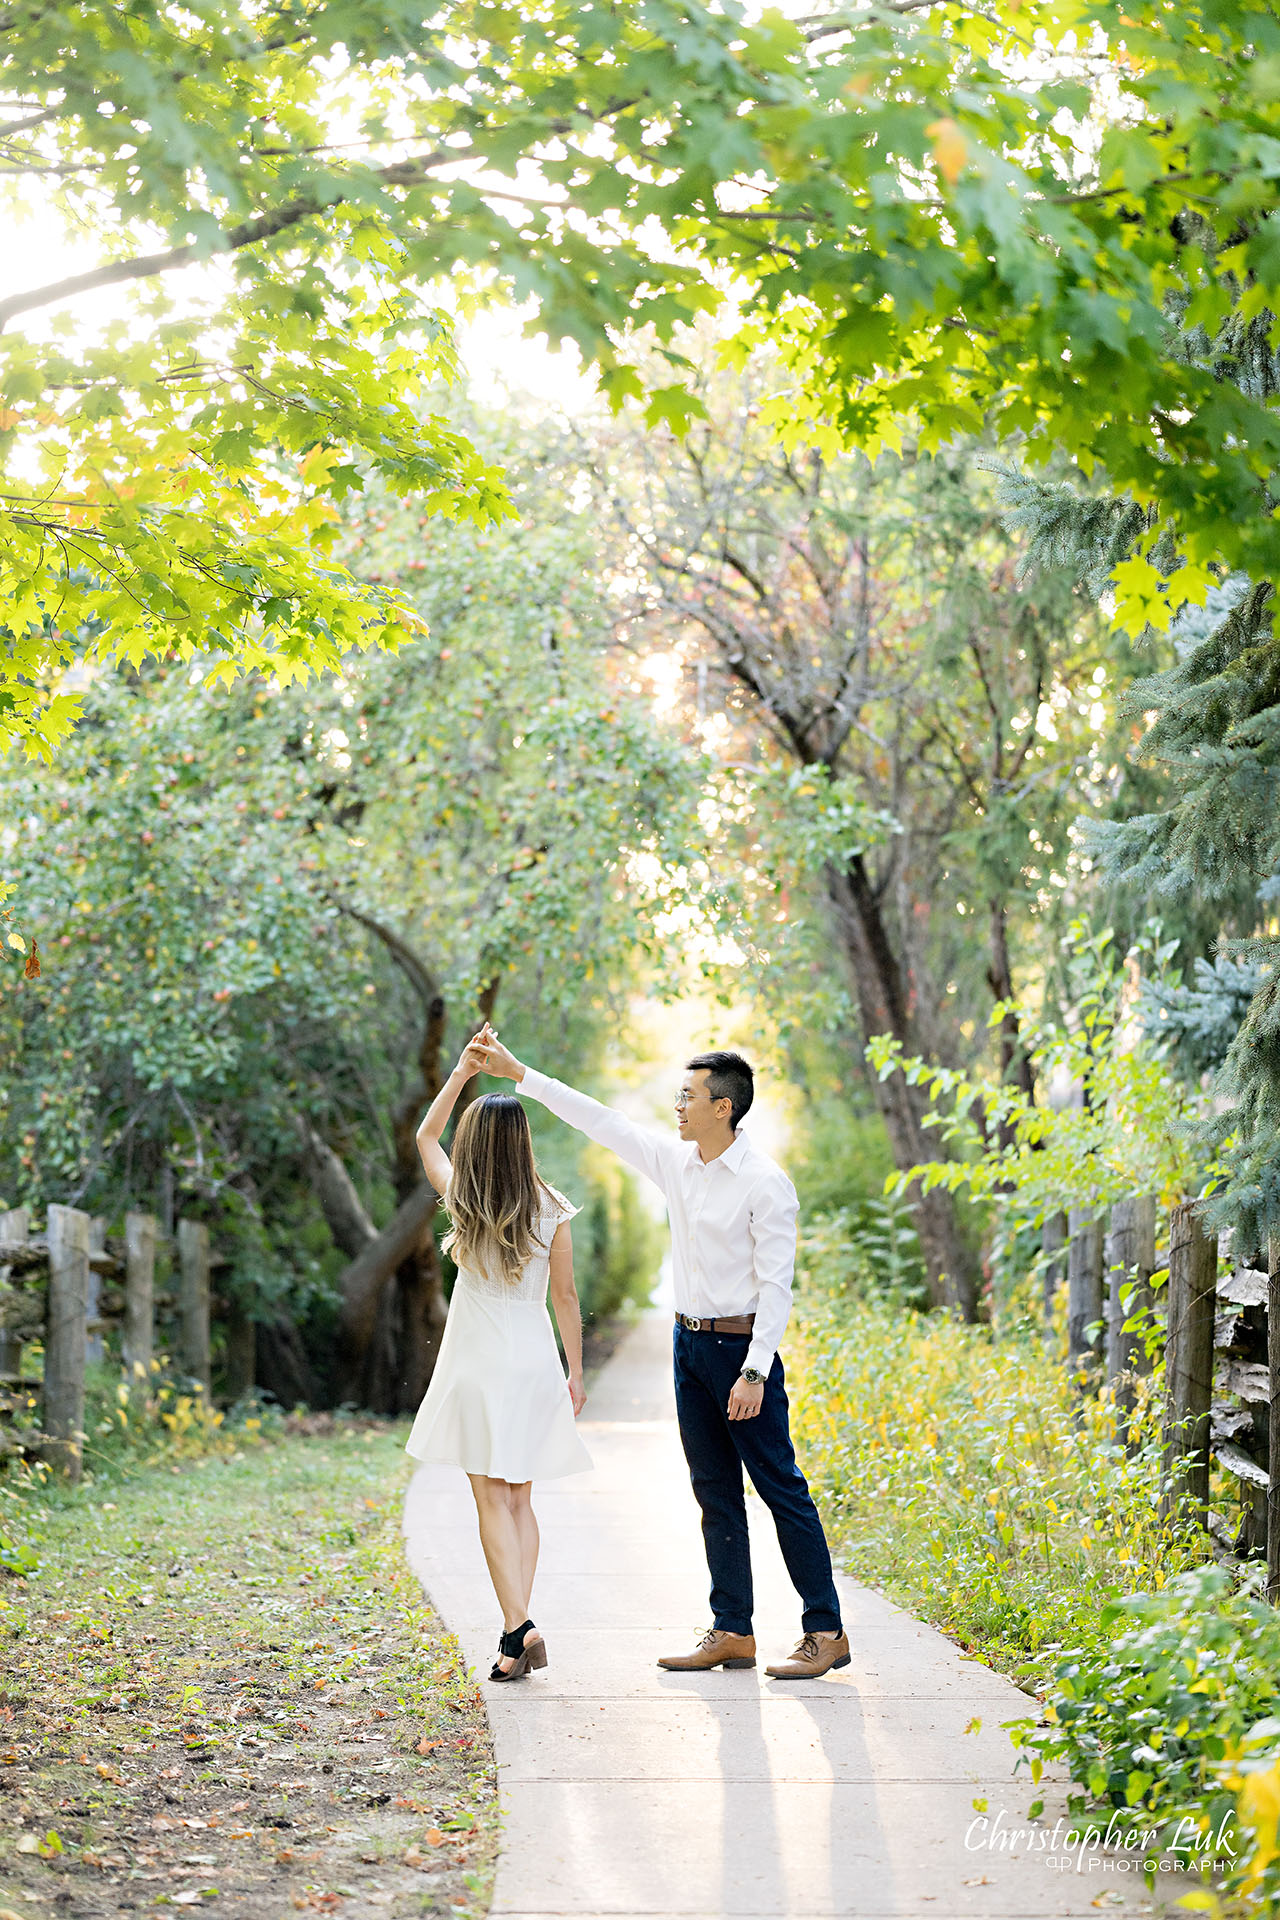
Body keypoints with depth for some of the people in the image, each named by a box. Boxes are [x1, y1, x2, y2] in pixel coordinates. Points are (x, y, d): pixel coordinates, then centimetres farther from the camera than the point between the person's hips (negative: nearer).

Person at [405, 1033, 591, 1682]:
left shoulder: (463, 1202, -5)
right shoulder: (550, 1212, -3)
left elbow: (425, 1135, 13)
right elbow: (566, 1298, 2)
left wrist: (460, 1073, 11)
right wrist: (576, 1374, 11)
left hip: (478, 1366, -2)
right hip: (536, 1362, 2)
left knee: (493, 1503, -2)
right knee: (519, 1501, 13)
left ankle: (517, 1631, -14)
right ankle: (520, 1625, 6)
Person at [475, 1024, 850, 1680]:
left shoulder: (764, 1183, -13)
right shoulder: (675, 1161, 8)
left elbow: (776, 1285, -15)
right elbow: (602, 1122, 12)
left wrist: (755, 1371, -21)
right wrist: (518, 1072, 11)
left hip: (741, 1348, -7)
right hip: (689, 1343, 8)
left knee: (782, 1490, -5)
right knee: (714, 1492, 9)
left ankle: (825, 1631, 1)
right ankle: (732, 1632, 14)